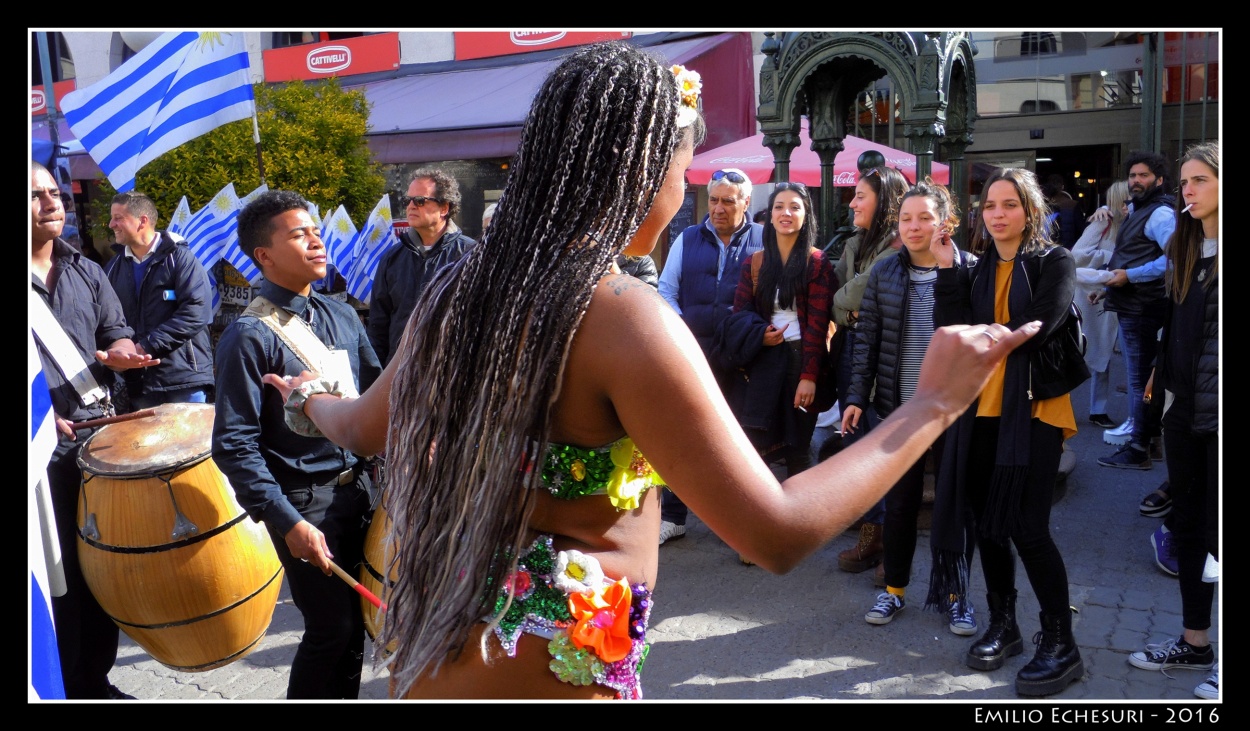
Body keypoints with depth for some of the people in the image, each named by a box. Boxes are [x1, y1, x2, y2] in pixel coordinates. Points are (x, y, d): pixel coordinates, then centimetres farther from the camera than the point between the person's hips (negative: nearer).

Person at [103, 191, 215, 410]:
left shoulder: (179, 257, -4)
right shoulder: (115, 265, 14)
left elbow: (196, 311, -15)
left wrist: (147, 345, -17)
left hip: (183, 377, -5)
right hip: (137, 381, 5)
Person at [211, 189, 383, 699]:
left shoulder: (342, 317, 6)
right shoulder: (249, 337, -13)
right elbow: (234, 445, -15)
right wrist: (288, 522, -19)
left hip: (357, 486, 6)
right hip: (304, 502, -6)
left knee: (355, 621, 15)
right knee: (332, 629, 1)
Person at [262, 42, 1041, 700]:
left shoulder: (465, 289, 0)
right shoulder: (626, 317, -23)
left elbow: (363, 425, 16)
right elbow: (778, 532, -23)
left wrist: (310, 396, 39)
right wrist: (935, 404, -15)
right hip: (552, 669, -7)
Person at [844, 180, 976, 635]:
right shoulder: (883, 272, 2)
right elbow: (867, 338, 3)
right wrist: (857, 396, 1)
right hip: (898, 408, 2)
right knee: (900, 500, 12)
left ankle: (957, 592, 26)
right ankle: (894, 588, 27)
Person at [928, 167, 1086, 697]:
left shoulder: (1054, 262, -1)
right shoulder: (974, 268, 11)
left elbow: (1034, 330, -13)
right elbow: (952, 330, -2)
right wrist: (947, 270, -9)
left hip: (1035, 407, -5)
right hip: (981, 409, 5)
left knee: (1026, 527, -8)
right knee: (987, 522, 9)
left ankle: (1060, 644, 6)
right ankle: (1002, 625, 25)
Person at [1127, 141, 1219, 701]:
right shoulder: (1184, 249, 12)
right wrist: (1163, 381, 8)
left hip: (1217, 413, -7)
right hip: (1184, 408, 7)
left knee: (1216, 530, 1)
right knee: (1187, 526, 13)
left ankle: (1205, 645, 15)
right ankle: (1194, 643, 26)